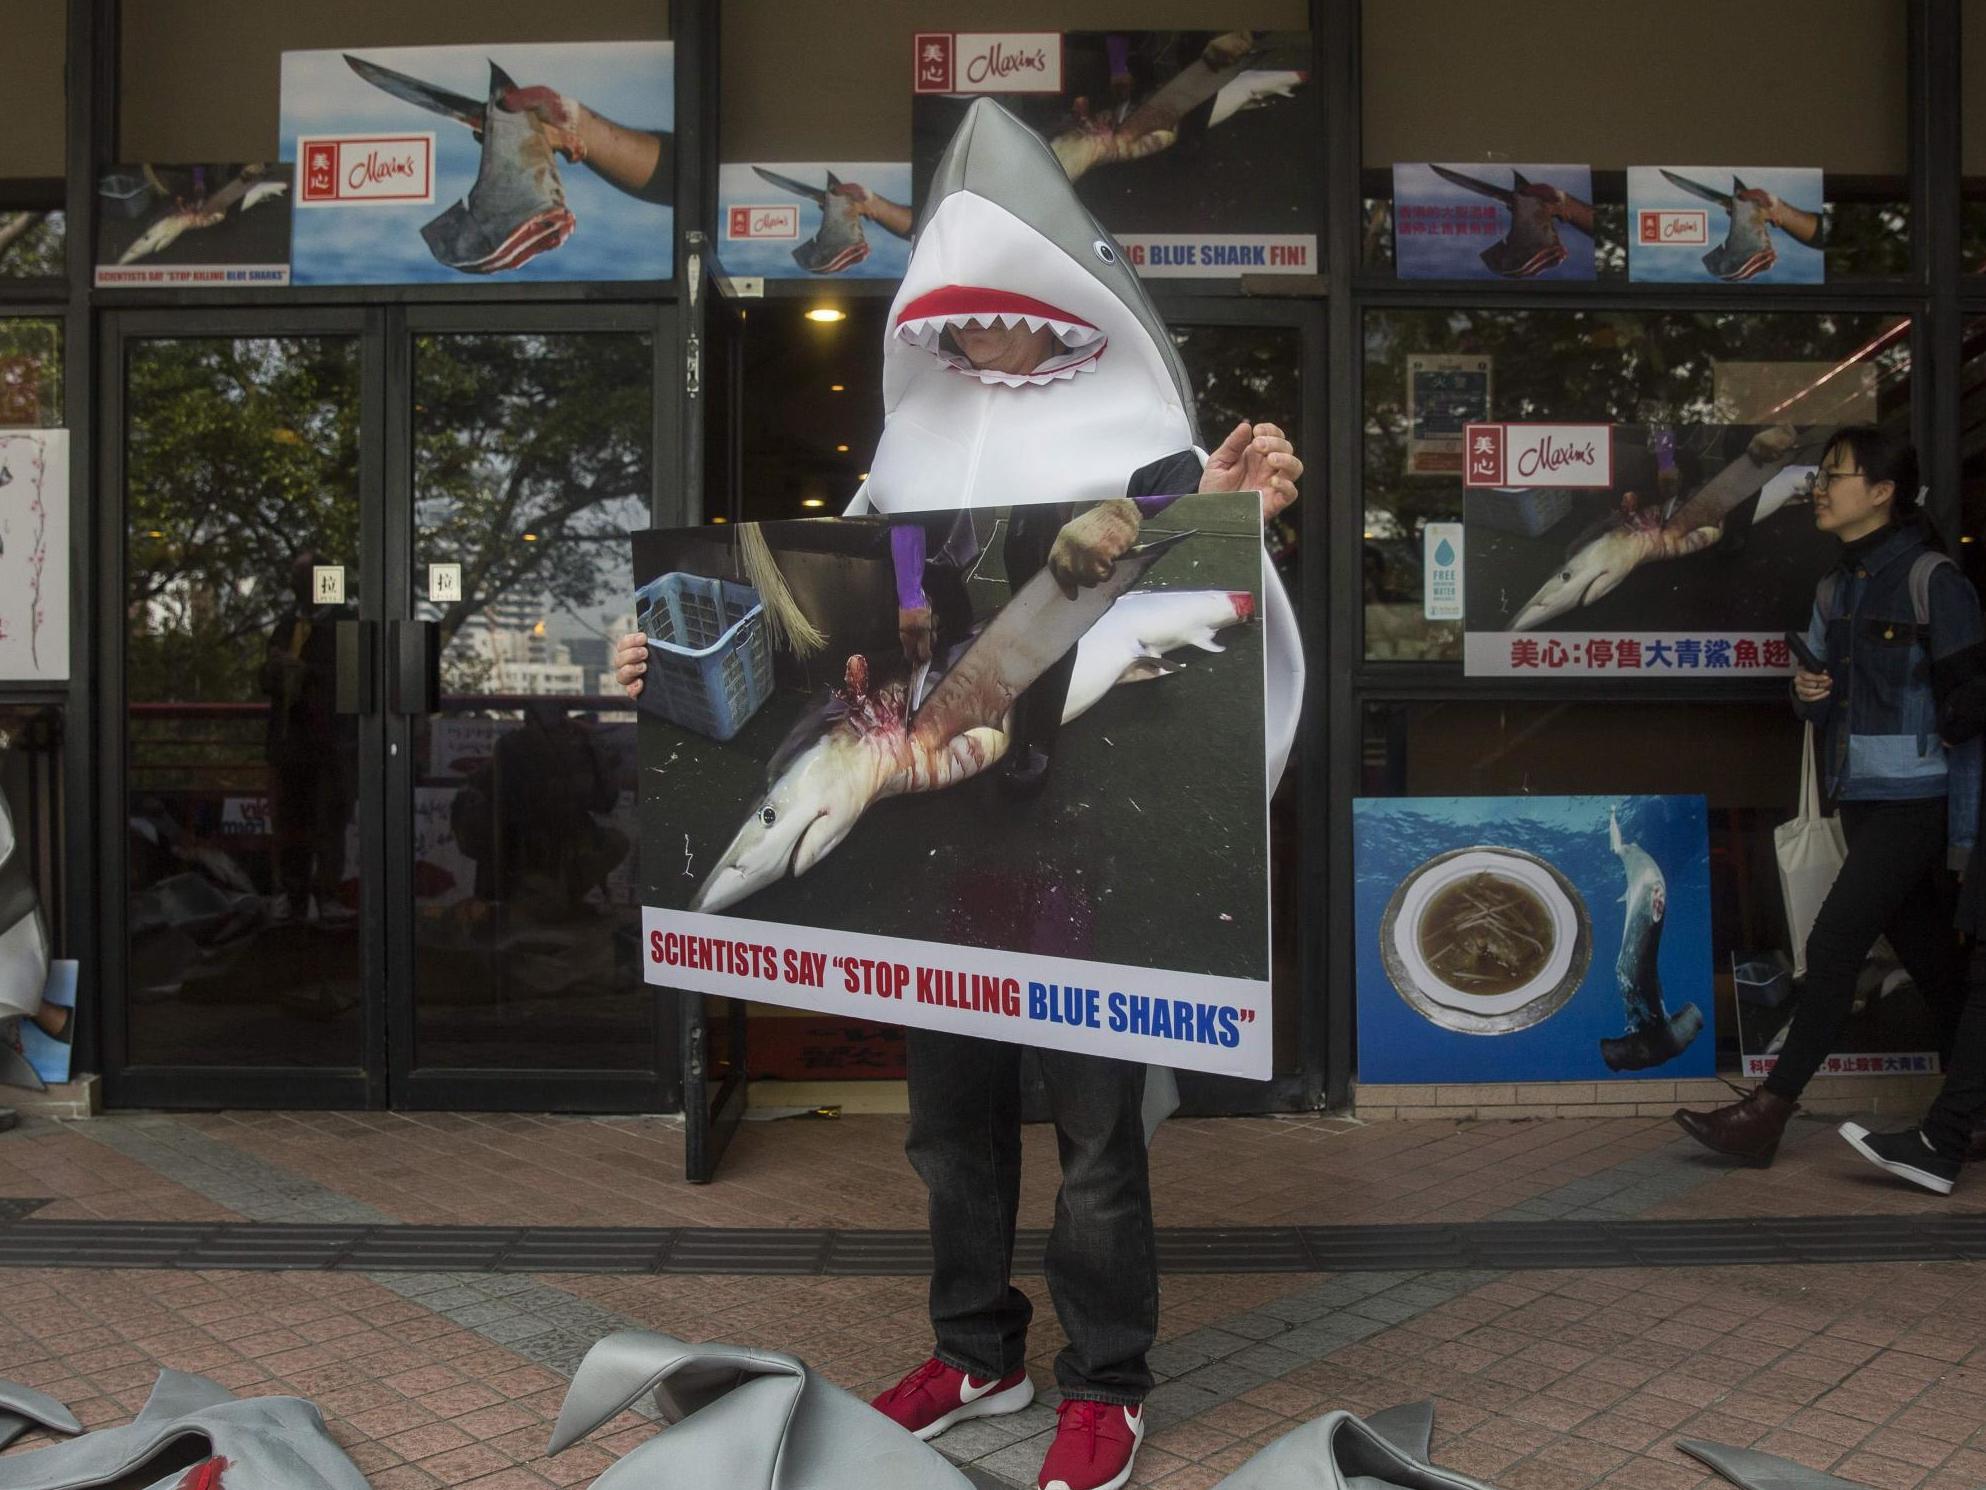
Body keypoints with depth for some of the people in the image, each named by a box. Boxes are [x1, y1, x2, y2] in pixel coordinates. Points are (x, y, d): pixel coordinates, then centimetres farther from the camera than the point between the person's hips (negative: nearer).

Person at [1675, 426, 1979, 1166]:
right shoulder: (1835, 586, 13)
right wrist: (1808, 695, -3)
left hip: (1914, 801, -7)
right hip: (1860, 798, 7)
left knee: (1833, 943, -10)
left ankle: (1767, 1114, -5)